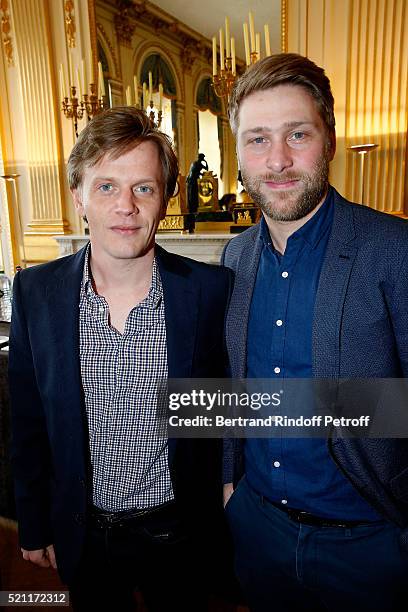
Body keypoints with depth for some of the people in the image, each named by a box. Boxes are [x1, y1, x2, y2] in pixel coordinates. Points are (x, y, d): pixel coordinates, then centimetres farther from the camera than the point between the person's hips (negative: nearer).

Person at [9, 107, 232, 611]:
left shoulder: (210, 289, -18)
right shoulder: (35, 291, -13)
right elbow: (28, 422, -3)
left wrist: (217, 516, 0)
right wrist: (33, 526, 4)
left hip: (177, 532, -1)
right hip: (83, 533, 2)